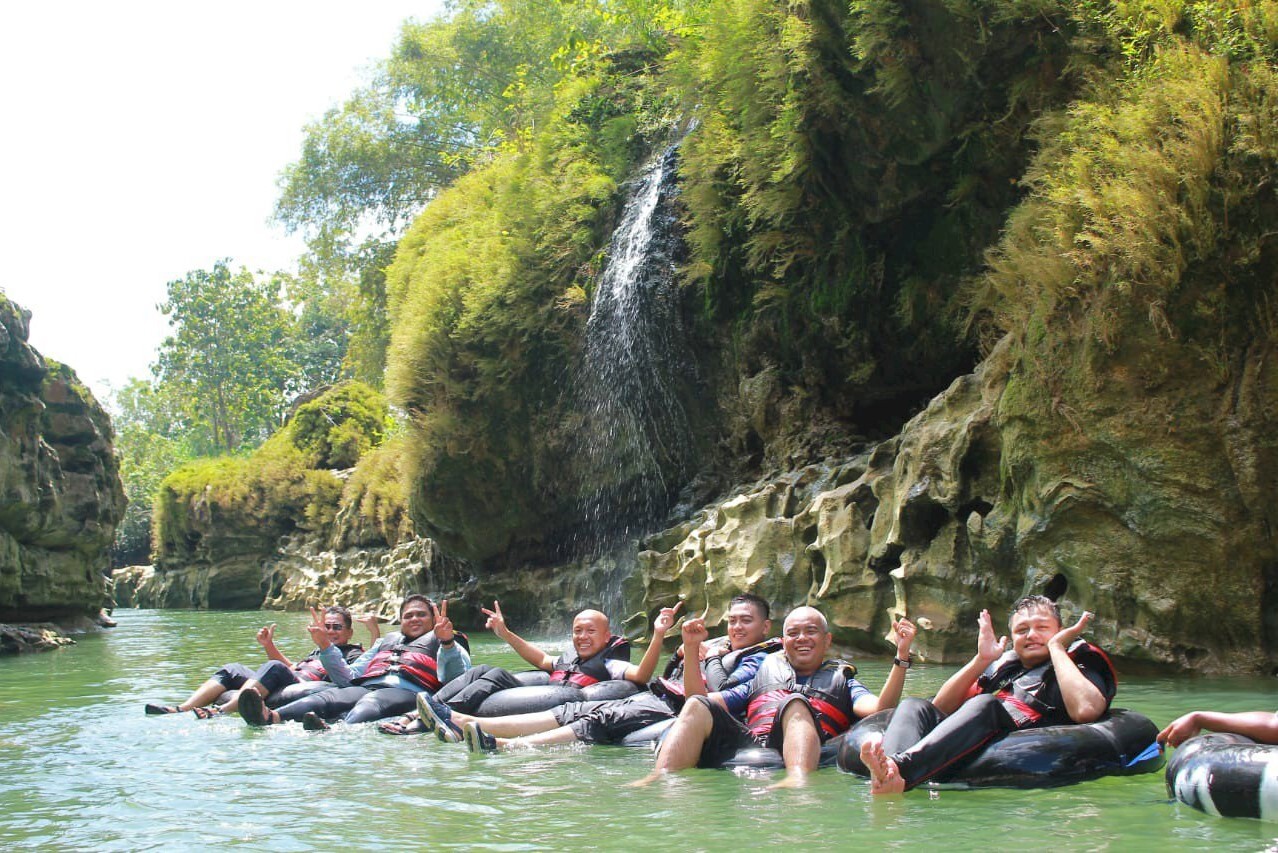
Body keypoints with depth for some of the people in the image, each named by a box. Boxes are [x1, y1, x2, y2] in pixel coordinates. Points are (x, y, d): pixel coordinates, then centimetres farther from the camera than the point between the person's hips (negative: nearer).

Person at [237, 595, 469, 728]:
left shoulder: (444, 642, 28)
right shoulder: (386, 641, 42)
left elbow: (455, 676, 4)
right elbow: (348, 677, 31)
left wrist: (447, 642, -12)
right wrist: (325, 646, 21)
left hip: (406, 691, -4)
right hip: (366, 687, 4)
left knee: (371, 703, -39)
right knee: (327, 697, -29)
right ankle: (270, 718, -57)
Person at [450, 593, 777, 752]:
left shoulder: (758, 659, 3)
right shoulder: (719, 645, 28)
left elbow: (722, 692, -17)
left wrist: (710, 658, -1)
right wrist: (683, 650, 9)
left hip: (674, 711, -8)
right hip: (650, 698, 8)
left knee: (599, 722, -28)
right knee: (574, 711, -7)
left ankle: (505, 745, -47)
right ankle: (463, 723, -18)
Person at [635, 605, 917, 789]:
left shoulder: (841, 680, 30)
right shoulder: (762, 677, 37)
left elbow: (879, 710, 8)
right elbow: (699, 699, 28)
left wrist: (902, 657, -1)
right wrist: (692, 651, 19)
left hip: (794, 751, -2)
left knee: (795, 704, -32)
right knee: (698, 707, -22)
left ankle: (798, 779, -61)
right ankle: (661, 778, -46)